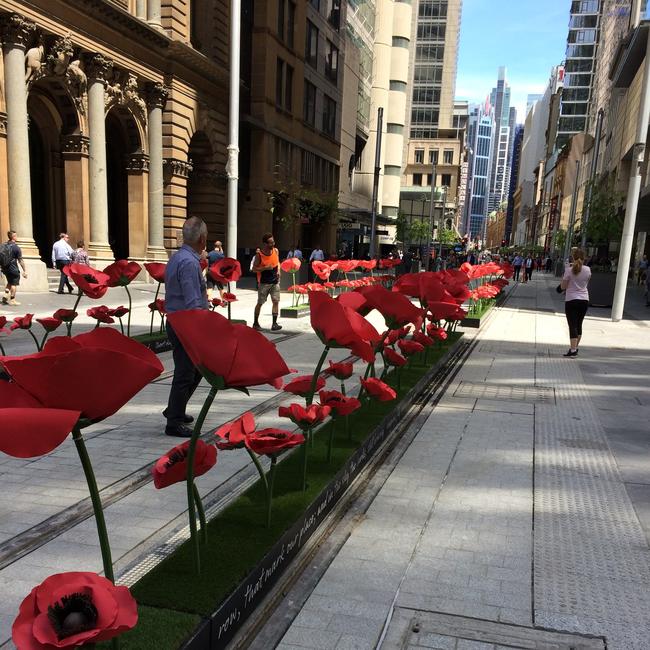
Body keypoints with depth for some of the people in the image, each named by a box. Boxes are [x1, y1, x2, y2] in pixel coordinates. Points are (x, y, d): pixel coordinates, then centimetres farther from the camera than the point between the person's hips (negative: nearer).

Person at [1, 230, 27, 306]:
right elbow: (20, 260, -15)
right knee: (14, 284, 6)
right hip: (13, 269, -6)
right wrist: (24, 271, -10)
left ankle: (6, 295, 13)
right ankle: (12, 300, 9)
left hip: (5, 268, 6)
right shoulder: (16, 247, -15)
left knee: (10, 282, 25)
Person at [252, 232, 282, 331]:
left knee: (276, 301, -5)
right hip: (263, 282, -4)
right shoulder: (259, 254, -13)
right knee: (260, 303, 6)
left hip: (275, 281, 4)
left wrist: (278, 270, -1)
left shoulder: (276, 251, 0)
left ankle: (274, 323, -2)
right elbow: (254, 268, -9)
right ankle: (256, 323, 21)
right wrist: (265, 268, -23)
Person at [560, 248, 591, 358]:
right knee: (579, 325, 15)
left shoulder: (569, 270, -11)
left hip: (571, 300, -4)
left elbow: (562, 287, -6)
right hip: (584, 300, 4)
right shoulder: (587, 270, 0)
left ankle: (573, 350, -11)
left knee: (573, 326, -5)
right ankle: (575, 347, 24)